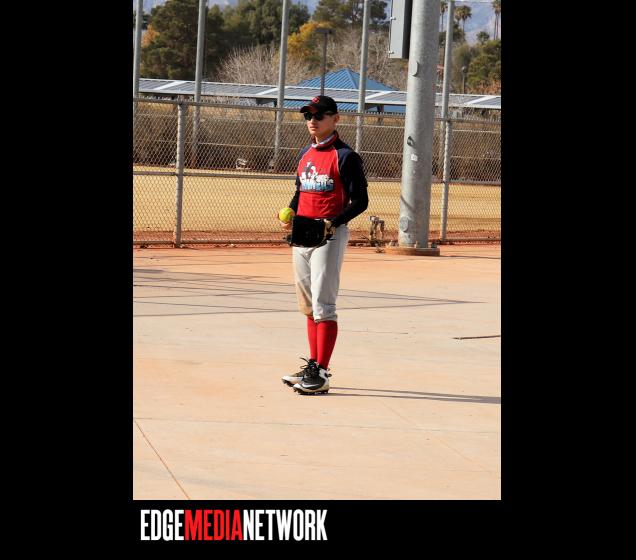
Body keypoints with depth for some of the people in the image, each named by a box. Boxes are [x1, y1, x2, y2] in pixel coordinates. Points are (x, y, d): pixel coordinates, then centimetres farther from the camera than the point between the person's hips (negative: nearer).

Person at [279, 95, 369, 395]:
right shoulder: (305, 154, 15)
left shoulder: (345, 156, -8)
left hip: (329, 236, -8)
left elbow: (360, 200, -10)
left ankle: (321, 374, -13)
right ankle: (313, 366, 22)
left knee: (323, 305, -12)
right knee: (308, 306, 13)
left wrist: (332, 223, -24)